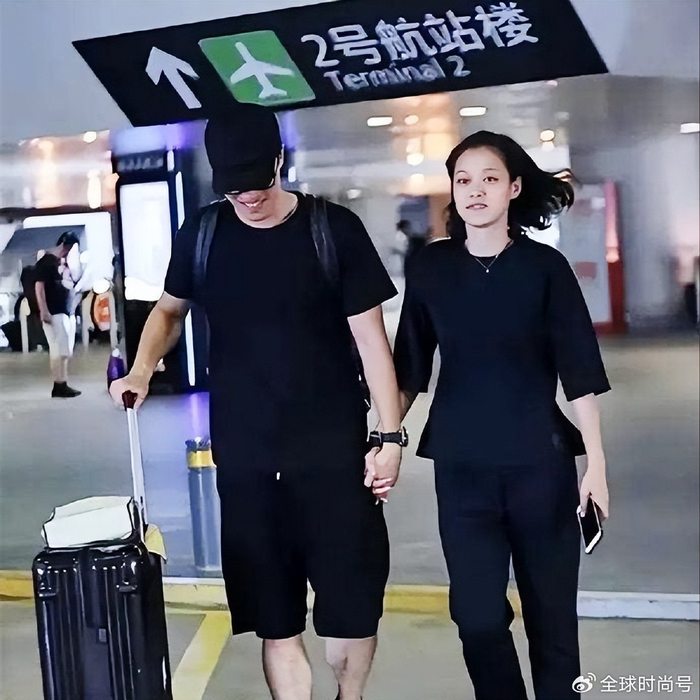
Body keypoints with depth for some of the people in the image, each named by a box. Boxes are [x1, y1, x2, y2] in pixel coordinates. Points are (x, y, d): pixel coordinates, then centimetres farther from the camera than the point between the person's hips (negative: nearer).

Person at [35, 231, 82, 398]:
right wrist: (44, 311, -19)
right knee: (59, 350, -10)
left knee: (65, 351, 6)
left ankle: (62, 385, 8)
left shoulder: (65, 262, 18)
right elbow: (39, 287, -13)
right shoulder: (46, 262, -7)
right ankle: (60, 385, -8)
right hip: (55, 314, -8)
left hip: (68, 312, 8)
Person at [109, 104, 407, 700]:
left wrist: (391, 434, -5)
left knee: (352, 609, 2)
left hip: (334, 451, -2)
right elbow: (170, 310, 20)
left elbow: (370, 337, -2)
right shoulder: (200, 237, 3)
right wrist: (143, 367, 1)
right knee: (275, 622, 6)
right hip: (245, 458, 2)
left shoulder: (334, 229, -5)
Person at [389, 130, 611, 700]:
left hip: (540, 460, -1)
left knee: (551, 611, 8)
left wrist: (596, 461, -5)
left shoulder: (545, 266, -3)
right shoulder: (431, 268, 2)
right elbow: (409, 368, 8)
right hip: (461, 464, 1)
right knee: (478, 615, 1)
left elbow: (580, 371, -3)